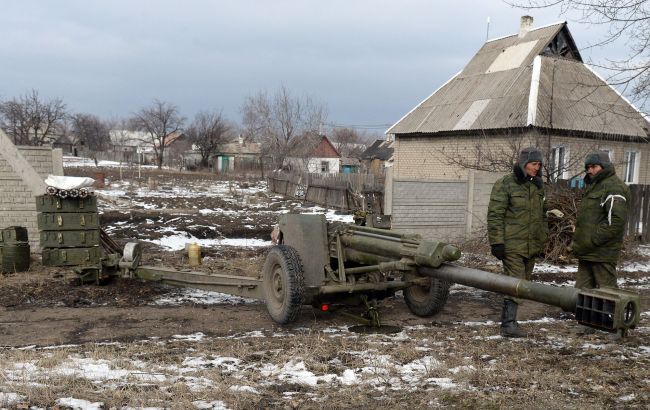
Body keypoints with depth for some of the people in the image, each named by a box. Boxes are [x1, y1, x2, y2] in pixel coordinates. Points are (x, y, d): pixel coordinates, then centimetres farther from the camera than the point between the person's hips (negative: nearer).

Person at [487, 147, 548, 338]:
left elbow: (542, 216, 22)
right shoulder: (505, 184, -7)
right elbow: (494, 215, -11)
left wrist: (543, 240, 19)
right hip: (512, 246, -7)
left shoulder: (537, 186, 14)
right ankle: (509, 324, -5)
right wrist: (496, 242, -15)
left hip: (531, 247, 7)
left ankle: (507, 319, 19)